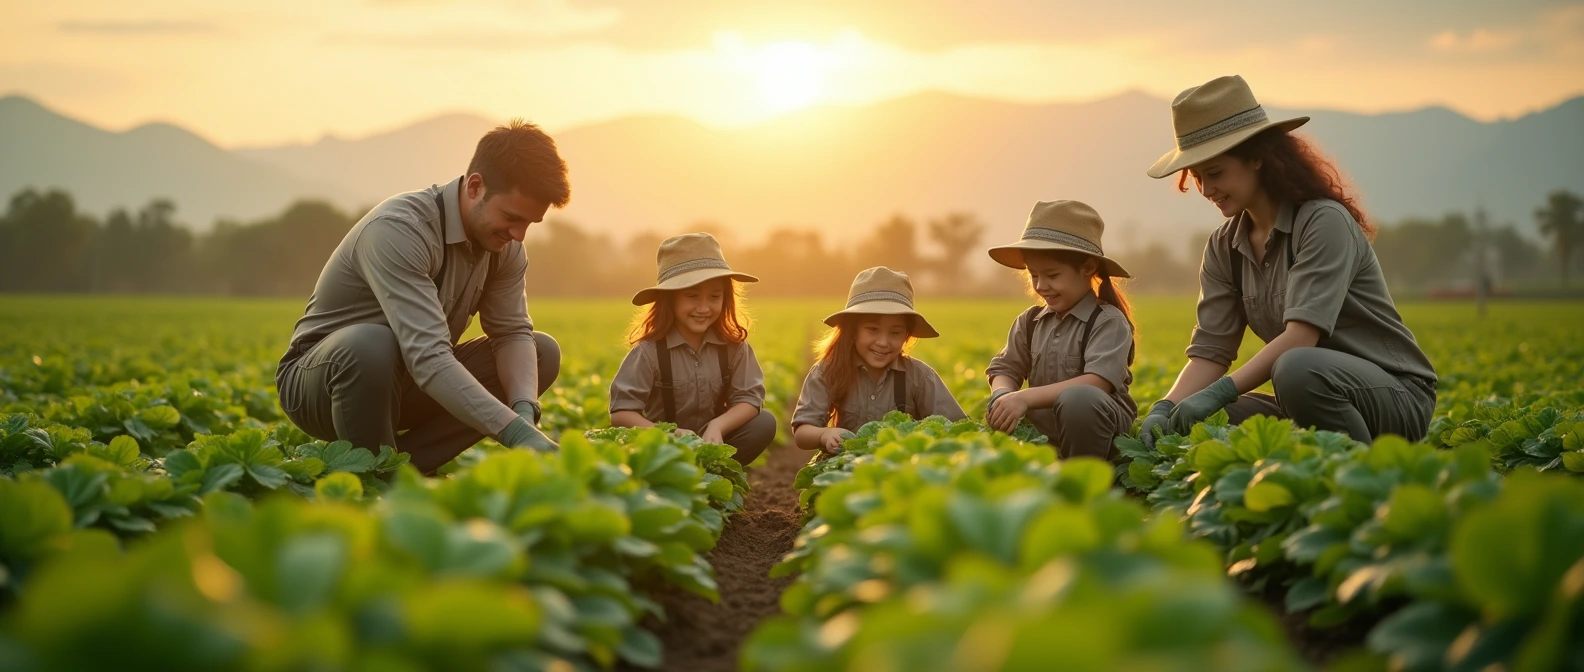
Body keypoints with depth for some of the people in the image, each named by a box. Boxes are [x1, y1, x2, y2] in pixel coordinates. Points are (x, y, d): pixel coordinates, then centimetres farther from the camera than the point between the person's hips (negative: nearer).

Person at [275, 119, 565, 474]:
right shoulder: (399, 230, -30)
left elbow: (513, 333, -7)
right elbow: (428, 357, -39)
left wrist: (525, 412, -28)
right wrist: (516, 433, -46)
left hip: (405, 384, 7)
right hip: (319, 381, -7)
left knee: (543, 351, -7)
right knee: (369, 343, -40)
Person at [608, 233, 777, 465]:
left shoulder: (734, 344, -9)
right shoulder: (649, 350, -18)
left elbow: (749, 399, -12)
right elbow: (621, 413, -21)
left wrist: (717, 427, -32)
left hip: (714, 439, 3)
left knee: (765, 423, -21)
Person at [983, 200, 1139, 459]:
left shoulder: (1108, 321, -8)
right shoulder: (1029, 322, 10)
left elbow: (1098, 382, -21)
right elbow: (1005, 370, 6)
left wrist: (1026, 397, -28)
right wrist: (1003, 396, -20)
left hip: (1094, 427, -6)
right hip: (1043, 431, 6)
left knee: (1077, 398, -34)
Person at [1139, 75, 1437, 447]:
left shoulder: (1324, 222, -16)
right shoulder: (1224, 248, 5)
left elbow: (1302, 336, -27)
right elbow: (1209, 351, -2)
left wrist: (1220, 392, -34)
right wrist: (1166, 407, -21)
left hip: (1397, 395, -6)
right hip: (1315, 401, 6)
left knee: (1296, 369, -37)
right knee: (1192, 423, -15)